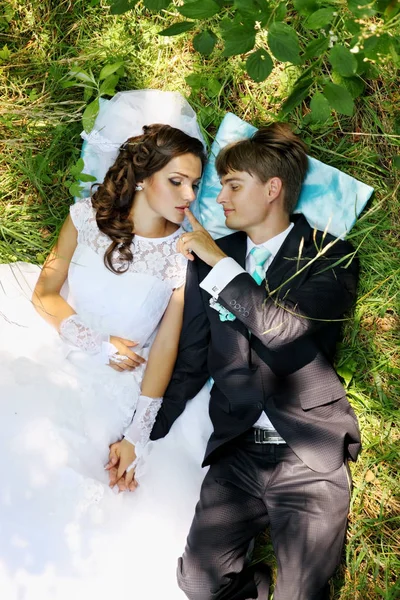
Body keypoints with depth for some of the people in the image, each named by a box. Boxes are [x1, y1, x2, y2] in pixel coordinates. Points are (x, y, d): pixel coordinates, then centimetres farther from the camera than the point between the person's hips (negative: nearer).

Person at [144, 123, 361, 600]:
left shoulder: (330, 257, -2)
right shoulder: (210, 259, 9)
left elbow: (282, 326, -21)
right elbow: (189, 363, 10)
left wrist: (219, 262, -12)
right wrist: (139, 436, 3)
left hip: (311, 457, -3)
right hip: (237, 454, 3)